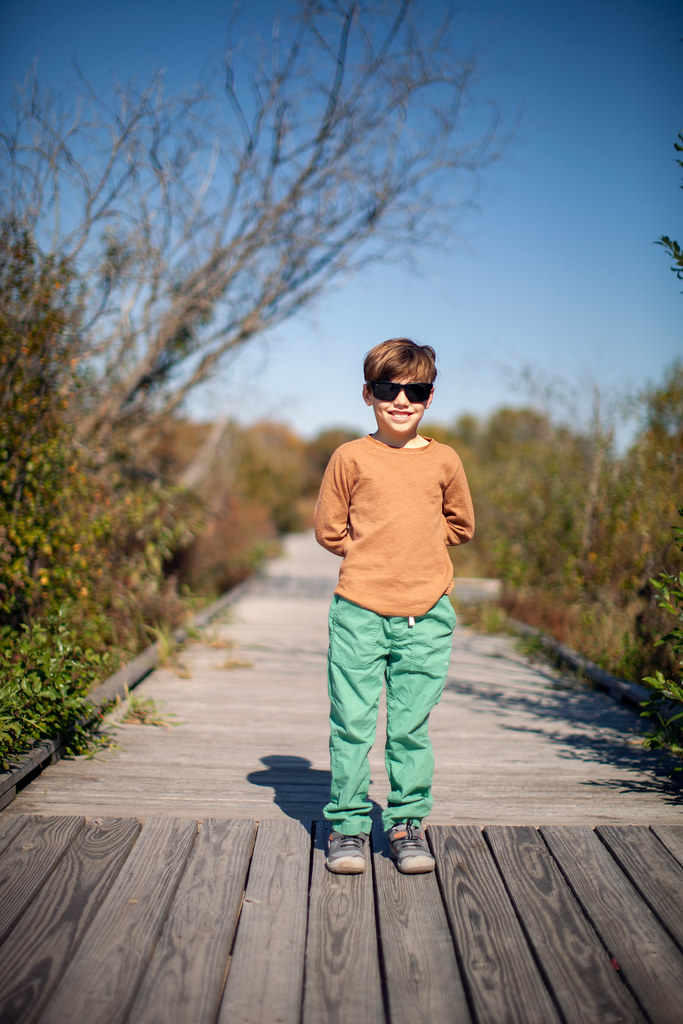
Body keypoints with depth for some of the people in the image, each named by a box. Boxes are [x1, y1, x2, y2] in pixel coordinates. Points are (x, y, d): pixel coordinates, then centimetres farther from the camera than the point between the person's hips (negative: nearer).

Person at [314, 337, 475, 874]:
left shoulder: (444, 461, 6)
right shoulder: (351, 457, 1)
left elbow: (461, 524, 19)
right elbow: (329, 528, 7)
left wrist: (417, 547, 10)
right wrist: (376, 554, 4)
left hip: (426, 614, 1)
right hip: (359, 610, -1)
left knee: (411, 727, 7)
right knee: (352, 723, 2)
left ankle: (408, 823, 22)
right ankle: (348, 823, 17)